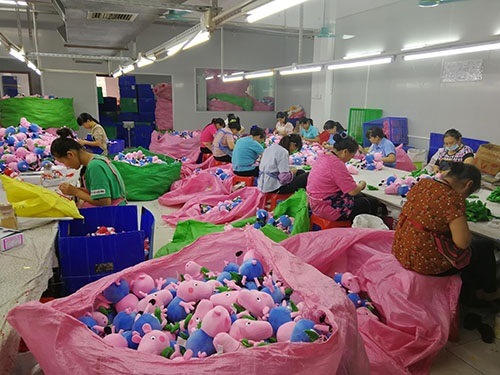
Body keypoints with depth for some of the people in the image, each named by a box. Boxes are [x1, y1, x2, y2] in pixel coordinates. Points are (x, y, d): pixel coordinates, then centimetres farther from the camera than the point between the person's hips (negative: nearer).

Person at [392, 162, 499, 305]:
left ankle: (467, 292, 47)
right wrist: (468, 235, -3)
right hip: (426, 262, -8)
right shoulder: (453, 198, -25)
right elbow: (462, 242, -26)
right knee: (485, 247, 16)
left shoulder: (422, 183, -1)